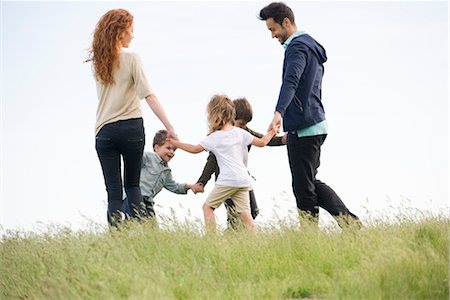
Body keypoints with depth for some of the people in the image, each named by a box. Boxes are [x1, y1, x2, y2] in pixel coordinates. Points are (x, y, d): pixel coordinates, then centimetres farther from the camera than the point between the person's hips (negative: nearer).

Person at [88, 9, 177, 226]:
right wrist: (169, 128, -14)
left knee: (113, 190, 1)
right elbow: (149, 95, -13)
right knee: (132, 184, 15)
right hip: (131, 128, -2)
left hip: (105, 131, 2)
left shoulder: (97, 61, 6)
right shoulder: (131, 58, -7)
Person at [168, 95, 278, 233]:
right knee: (244, 213, 3)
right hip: (243, 179, 5)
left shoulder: (214, 137, -1)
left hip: (227, 180, -5)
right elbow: (261, 142, 15)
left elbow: (195, 149, 4)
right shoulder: (240, 132, 11)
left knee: (207, 206, 7)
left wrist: (175, 143, 16)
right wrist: (271, 133, 35)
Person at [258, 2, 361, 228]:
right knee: (311, 183, 16)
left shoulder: (297, 47, -14)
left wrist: (279, 113, -48)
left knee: (303, 188, -4)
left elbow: (291, 82, -33)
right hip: (315, 126, 10)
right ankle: (350, 222, 8)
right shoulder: (311, 45, 19)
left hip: (303, 129, -10)